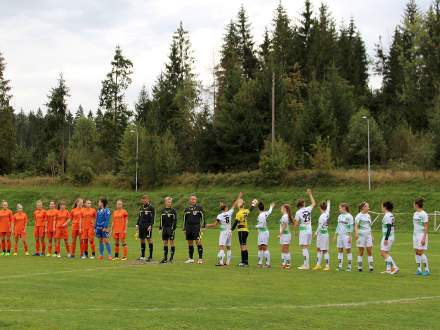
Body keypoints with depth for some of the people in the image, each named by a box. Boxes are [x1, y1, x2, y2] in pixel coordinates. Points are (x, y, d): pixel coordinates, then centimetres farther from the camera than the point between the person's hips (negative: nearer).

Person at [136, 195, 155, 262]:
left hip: (148, 226, -6)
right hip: (141, 226, 6)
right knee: (142, 240, 8)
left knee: (149, 239, -5)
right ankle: (142, 256, 15)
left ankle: (150, 257, -1)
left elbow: (153, 217, -9)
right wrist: (137, 224, 13)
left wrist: (150, 225, -18)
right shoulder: (141, 207, 15)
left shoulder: (151, 208, -4)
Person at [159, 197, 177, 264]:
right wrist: (160, 228, 11)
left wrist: (173, 228, -13)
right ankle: (165, 258, 11)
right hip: (165, 228, 5)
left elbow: (175, 220, -6)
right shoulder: (163, 210, 9)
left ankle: (171, 257, 1)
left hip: (170, 228, -5)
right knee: (165, 243, 7)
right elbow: (161, 220, 16)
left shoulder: (173, 210, -4)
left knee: (171, 242, -3)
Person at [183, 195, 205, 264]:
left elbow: (202, 217, 2)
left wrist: (202, 226, -6)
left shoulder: (199, 208, 2)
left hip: (196, 227, -4)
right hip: (188, 227, 4)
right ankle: (190, 258, 14)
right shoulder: (187, 209, 14)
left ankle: (200, 258, -9)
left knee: (198, 242, -10)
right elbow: (185, 219, 19)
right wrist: (184, 229, 15)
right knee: (190, 243, 7)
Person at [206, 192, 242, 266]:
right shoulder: (229, 213, -1)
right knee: (228, 247, 14)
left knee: (221, 247, -10)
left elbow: (215, 224, -12)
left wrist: (208, 225, 4)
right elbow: (234, 205, 10)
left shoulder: (219, 216, -10)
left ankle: (221, 262, -20)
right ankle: (228, 262, 16)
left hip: (223, 232, -5)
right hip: (229, 231, 5)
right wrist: (239, 197, 21)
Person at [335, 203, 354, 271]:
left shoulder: (349, 216, -6)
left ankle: (349, 266, 3)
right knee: (340, 250, 6)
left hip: (346, 235, -7)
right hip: (340, 235, 7)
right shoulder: (340, 216, 14)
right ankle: (339, 266, 9)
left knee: (348, 250, -2)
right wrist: (335, 235, 15)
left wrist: (350, 237, -14)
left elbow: (351, 227, -9)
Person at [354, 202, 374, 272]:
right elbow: (356, 225, -12)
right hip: (361, 235, -5)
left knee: (370, 251, -1)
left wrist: (371, 236, 19)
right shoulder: (359, 216, -5)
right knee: (361, 252, 0)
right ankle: (359, 267, 7)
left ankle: (370, 267, 0)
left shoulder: (368, 216, 14)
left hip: (368, 235, 5)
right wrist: (356, 233, -27)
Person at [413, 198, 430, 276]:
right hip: (415, 235, 8)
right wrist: (414, 237, 18)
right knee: (417, 253, 5)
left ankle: (427, 270, -1)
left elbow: (426, 227, -15)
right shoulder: (415, 214, 12)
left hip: (422, 235, -8)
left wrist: (424, 238, -19)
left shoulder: (424, 214, -13)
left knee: (420, 253, -9)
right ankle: (419, 269, 8)